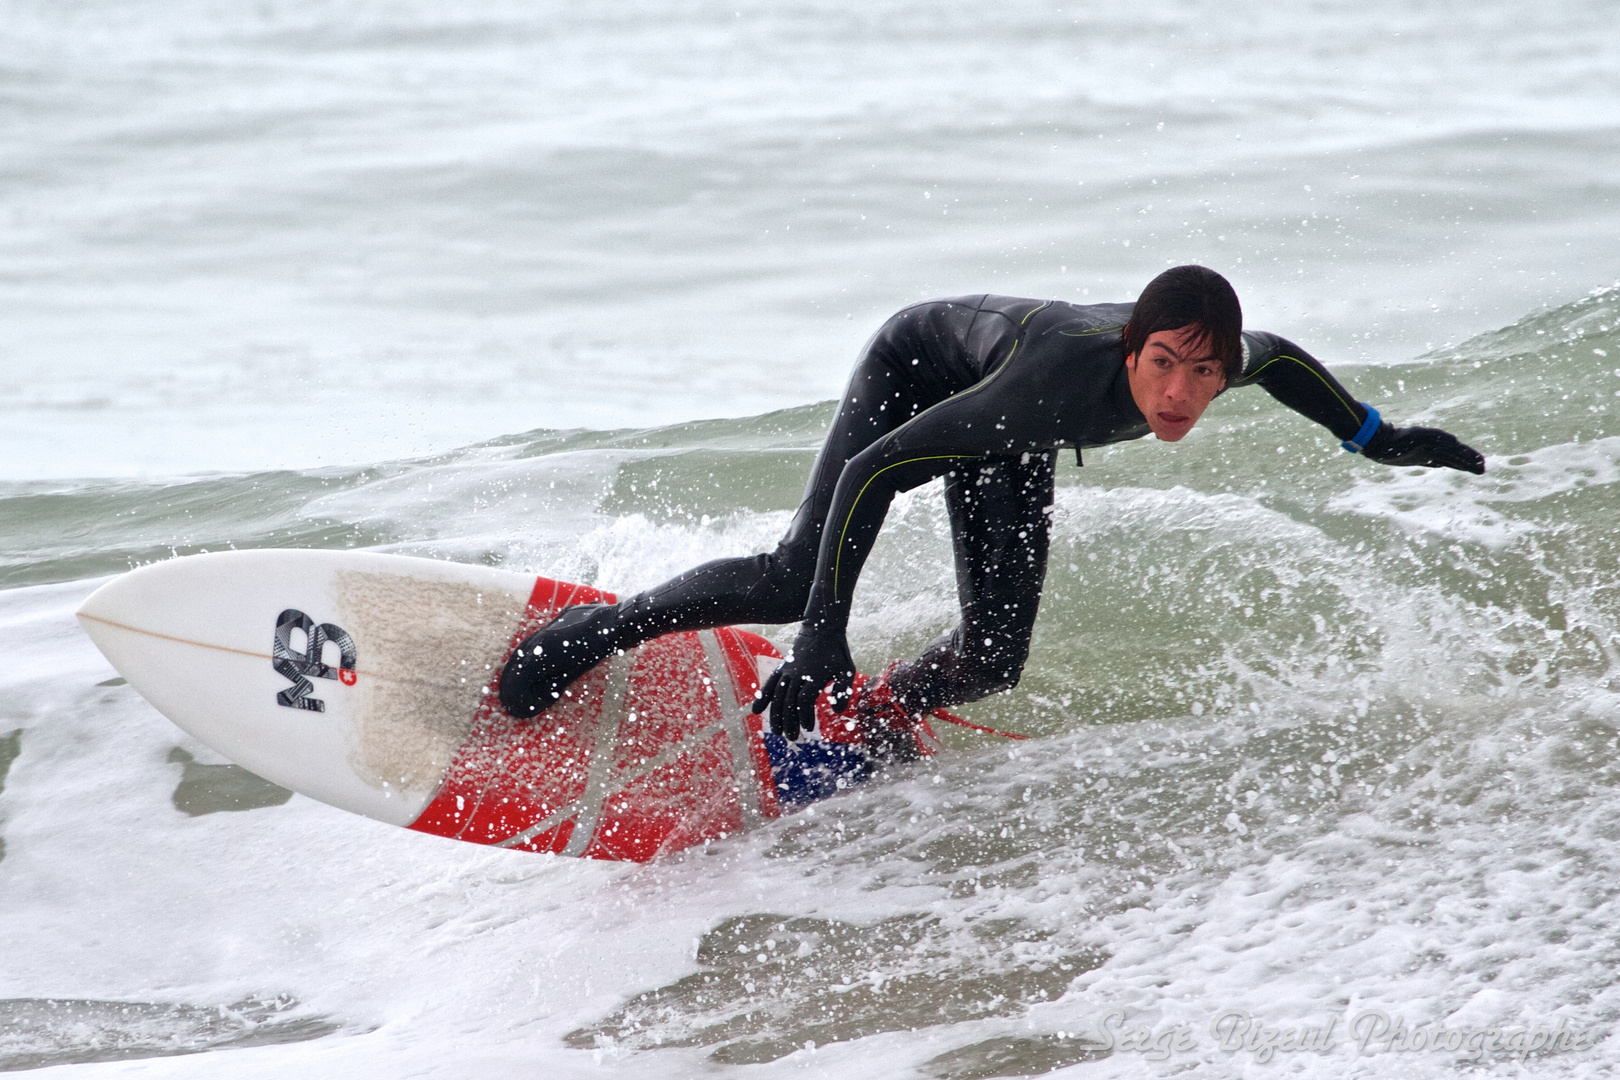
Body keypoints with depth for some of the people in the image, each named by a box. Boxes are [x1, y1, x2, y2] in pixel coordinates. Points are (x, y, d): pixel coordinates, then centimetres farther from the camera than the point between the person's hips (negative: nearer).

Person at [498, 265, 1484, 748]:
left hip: (1009, 446, 5)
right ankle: (603, 629, 0)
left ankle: (871, 716, 22)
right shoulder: (1064, 380, -47)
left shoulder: (1224, 359, -31)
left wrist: (1376, 438, 5)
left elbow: (1282, 358, -1)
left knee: (994, 661, -6)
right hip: (921, 367, -5)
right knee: (800, 582, -20)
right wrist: (826, 638, -48)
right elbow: (877, 469, -43)